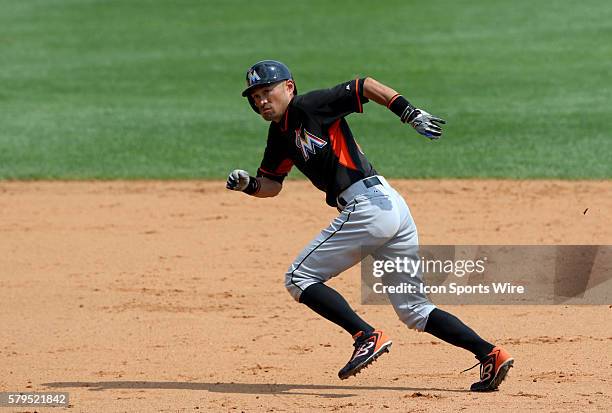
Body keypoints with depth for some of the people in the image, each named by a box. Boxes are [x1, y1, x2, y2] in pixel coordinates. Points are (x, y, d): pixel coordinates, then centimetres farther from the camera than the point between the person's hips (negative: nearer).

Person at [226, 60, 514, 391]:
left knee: (299, 278, -2)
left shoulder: (307, 107, -4)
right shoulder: (280, 136, 20)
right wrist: (248, 184, 4)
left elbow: (366, 86, -7)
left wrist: (410, 113, -15)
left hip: (368, 205, -10)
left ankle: (367, 337, -14)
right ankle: (491, 354, 1)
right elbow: (271, 184, 25)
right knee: (415, 309, 11)